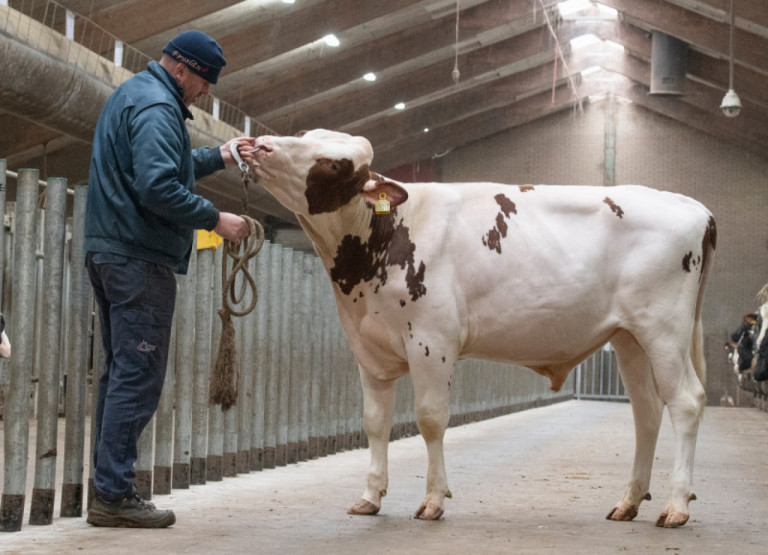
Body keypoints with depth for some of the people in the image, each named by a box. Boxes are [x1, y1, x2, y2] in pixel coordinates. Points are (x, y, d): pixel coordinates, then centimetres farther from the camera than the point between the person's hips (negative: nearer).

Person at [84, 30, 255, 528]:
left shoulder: (131, 95, 21)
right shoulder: (156, 108, -13)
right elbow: (158, 188, -23)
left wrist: (219, 156, 26)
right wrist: (215, 219, -15)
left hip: (108, 253, 11)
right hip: (141, 258, -11)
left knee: (122, 371, 12)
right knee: (138, 376, -9)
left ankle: (110, 488, 14)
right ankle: (114, 495, -10)